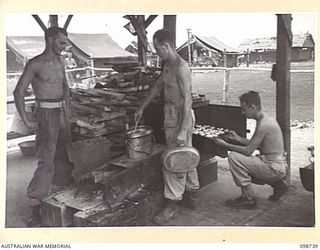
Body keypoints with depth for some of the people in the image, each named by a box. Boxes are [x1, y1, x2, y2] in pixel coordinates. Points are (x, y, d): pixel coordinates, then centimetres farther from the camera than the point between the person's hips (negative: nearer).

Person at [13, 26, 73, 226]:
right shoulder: (35, 64, -10)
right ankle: (36, 208, -6)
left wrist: (68, 108, 15)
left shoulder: (59, 63, 13)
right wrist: (26, 120, -16)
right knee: (46, 161, -12)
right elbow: (18, 92, -13)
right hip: (46, 114, -7)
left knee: (64, 158, 12)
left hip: (62, 114, 8)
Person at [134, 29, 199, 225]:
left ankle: (172, 204, 9)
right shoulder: (168, 66, 11)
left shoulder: (181, 68, -19)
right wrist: (142, 108, 27)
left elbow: (187, 100, -23)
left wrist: (183, 131, -26)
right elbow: (157, 87, 23)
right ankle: (192, 194, 32)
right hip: (171, 114, 9)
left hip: (180, 116, -9)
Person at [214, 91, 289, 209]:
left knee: (233, 156, -17)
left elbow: (248, 151, -21)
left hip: (275, 168, -10)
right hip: (278, 166, 10)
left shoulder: (264, 124, -22)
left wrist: (225, 145, -11)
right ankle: (277, 184, 20)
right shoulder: (265, 119, 9)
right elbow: (258, 145, 18)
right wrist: (238, 138, 10)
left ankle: (248, 199, -7)